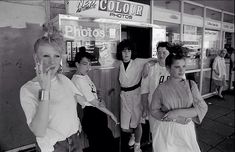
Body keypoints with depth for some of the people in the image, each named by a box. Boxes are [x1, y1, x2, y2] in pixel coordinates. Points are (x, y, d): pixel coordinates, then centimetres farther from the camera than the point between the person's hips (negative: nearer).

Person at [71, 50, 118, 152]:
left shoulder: (85, 76, 7)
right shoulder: (78, 80, -21)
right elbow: (94, 103, -19)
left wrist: (100, 101, -5)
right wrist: (111, 114, -11)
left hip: (97, 112, 9)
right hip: (90, 115, -9)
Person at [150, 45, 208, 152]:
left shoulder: (191, 85, -6)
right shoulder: (161, 89, -11)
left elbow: (202, 108, -9)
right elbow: (154, 110, -5)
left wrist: (178, 113, -22)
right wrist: (176, 119, -17)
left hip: (186, 131, 2)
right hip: (165, 132, -1)